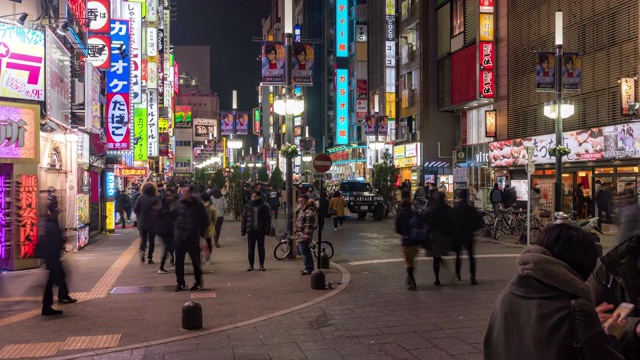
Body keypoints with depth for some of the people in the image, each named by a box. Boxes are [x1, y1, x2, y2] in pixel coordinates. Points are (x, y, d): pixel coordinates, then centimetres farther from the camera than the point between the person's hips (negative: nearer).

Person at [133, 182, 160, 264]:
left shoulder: (140, 197, -6)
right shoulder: (156, 198, -9)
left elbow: (135, 209, -7)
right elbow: (159, 210, -12)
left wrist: (139, 217, 9)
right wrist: (155, 216, 6)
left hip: (142, 222, 1)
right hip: (153, 223, -1)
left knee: (143, 238, 14)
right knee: (151, 240, 9)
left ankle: (142, 250, -14)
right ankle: (149, 258, 6)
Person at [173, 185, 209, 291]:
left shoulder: (198, 205, -5)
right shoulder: (179, 203, 2)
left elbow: (205, 221, 1)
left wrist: (201, 233, -3)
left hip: (193, 238, -3)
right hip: (179, 237, 3)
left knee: (195, 261, 6)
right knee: (179, 261, 5)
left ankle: (198, 282, 20)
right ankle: (180, 283, 17)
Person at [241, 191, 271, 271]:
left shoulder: (264, 207, -1)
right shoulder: (248, 206, 4)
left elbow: (268, 219, -2)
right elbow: (244, 218, 5)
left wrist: (267, 229, -10)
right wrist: (243, 230, 0)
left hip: (260, 231, -1)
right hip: (251, 231, 2)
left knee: (261, 248, 5)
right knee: (251, 248, 6)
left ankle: (261, 265, 14)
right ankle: (251, 265, 13)